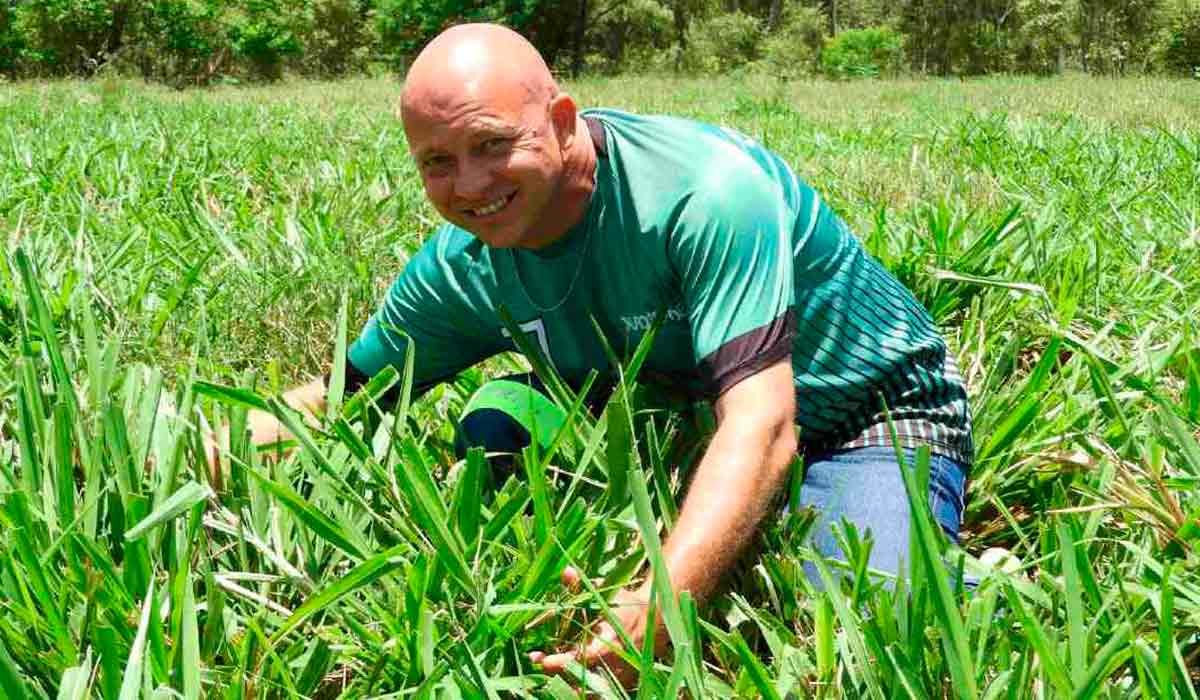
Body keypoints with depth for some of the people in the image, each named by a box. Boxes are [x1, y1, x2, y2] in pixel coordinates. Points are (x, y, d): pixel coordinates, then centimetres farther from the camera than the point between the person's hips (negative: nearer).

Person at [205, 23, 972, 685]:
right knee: (496, 424, -12)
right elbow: (345, 393, 2)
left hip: (877, 417, -5)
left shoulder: (706, 189, -30)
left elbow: (761, 427, -38)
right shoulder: (465, 265, -10)